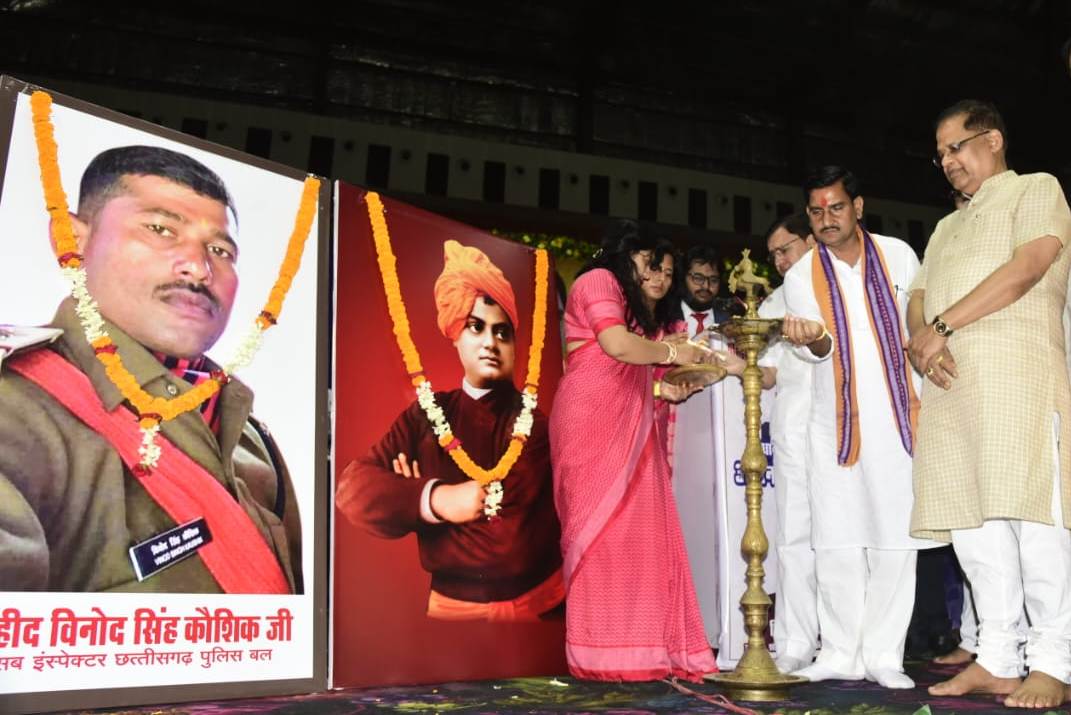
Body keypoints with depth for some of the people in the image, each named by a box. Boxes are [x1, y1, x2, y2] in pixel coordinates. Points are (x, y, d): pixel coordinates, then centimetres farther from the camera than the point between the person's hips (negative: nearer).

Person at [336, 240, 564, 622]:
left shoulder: (536, 422, -11)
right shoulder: (426, 415, -1)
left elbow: (514, 542, -20)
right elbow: (351, 486, -11)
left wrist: (415, 495, -10)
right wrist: (435, 499, -24)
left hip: (535, 604, -1)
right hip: (453, 606, 2)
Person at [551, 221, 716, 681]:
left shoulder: (648, 315, 25)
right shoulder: (599, 281, 0)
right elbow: (618, 345, -16)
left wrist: (665, 389, 3)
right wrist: (671, 352, -3)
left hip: (631, 432, 8)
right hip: (592, 424, -8)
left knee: (643, 533, 0)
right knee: (602, 529, -9)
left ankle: (640, 651, 1)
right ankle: (604, 654, -5)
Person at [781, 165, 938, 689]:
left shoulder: (898, 256, 4)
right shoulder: (800, 278, 4)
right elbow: (822, 349, -3)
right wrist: (814, 340, -25)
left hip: (898, 418, 0)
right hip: (835, 423, 1)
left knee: (894, 539, -1)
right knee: (836, 542, 1)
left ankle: (883, 655, 7)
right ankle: (841, 654, 10)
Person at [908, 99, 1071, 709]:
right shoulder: (946, 227, 30)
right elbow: (919, 298, 20)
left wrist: (943, 326, -9)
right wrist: (922, 336, -4)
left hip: (1017, 371, -7)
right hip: (950, 385, 7)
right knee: (970, 520, 2)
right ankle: (997, 659, 8)